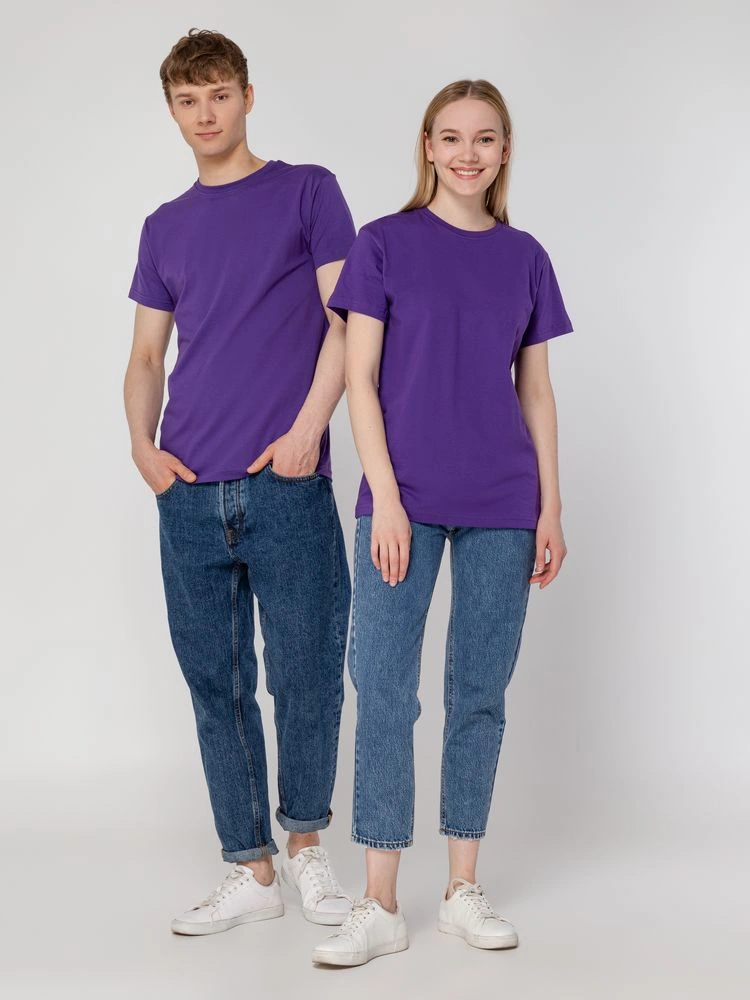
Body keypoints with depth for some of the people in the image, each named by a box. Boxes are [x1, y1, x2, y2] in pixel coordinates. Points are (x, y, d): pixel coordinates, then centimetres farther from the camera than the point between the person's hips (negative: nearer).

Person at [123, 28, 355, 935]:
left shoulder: (307, 191, 6)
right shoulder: (165, 228, 17)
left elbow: (346, 321, -2)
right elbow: (146, 356, 18)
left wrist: (306, 430, -12)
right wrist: (142, 444, 1)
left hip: (286, 486, -4)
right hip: (190, 494, 4)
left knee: (306, 679, 0)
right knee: (216, 685, 6)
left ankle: (305, 844, 23)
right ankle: (250, 872, 17)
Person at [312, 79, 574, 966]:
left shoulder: (524, 257, 9)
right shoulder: (386, 243, 1)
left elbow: (535, 390, 11)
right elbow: (359, 378, -3)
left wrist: (551, 505, 5)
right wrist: (384, 497, -11)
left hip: (503, 508, 3)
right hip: (406, 500, -2)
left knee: (480, 692, 7)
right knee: (384, 691, -2)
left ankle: (462, 891, 19)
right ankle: (380, 905, 7)